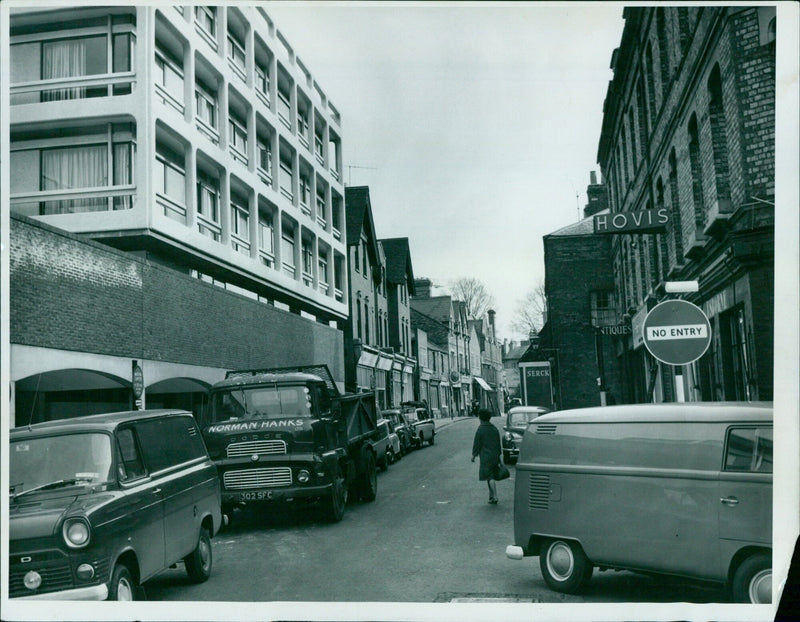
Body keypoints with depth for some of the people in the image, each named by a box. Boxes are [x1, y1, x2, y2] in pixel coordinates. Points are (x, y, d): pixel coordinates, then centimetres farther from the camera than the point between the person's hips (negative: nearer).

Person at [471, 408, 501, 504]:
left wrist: (474, 455, 2)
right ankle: (491, 496, 19)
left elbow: (477, 444, -9)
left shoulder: (480, 430, -12)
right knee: (491, 477, 15)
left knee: (490, 478, -5)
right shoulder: (494, 429, 9)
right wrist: (498, 455, 22)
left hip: (485, 457, -6)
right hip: (495, 456, 6)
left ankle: (495, 497, -11)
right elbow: (498, 443, 15)